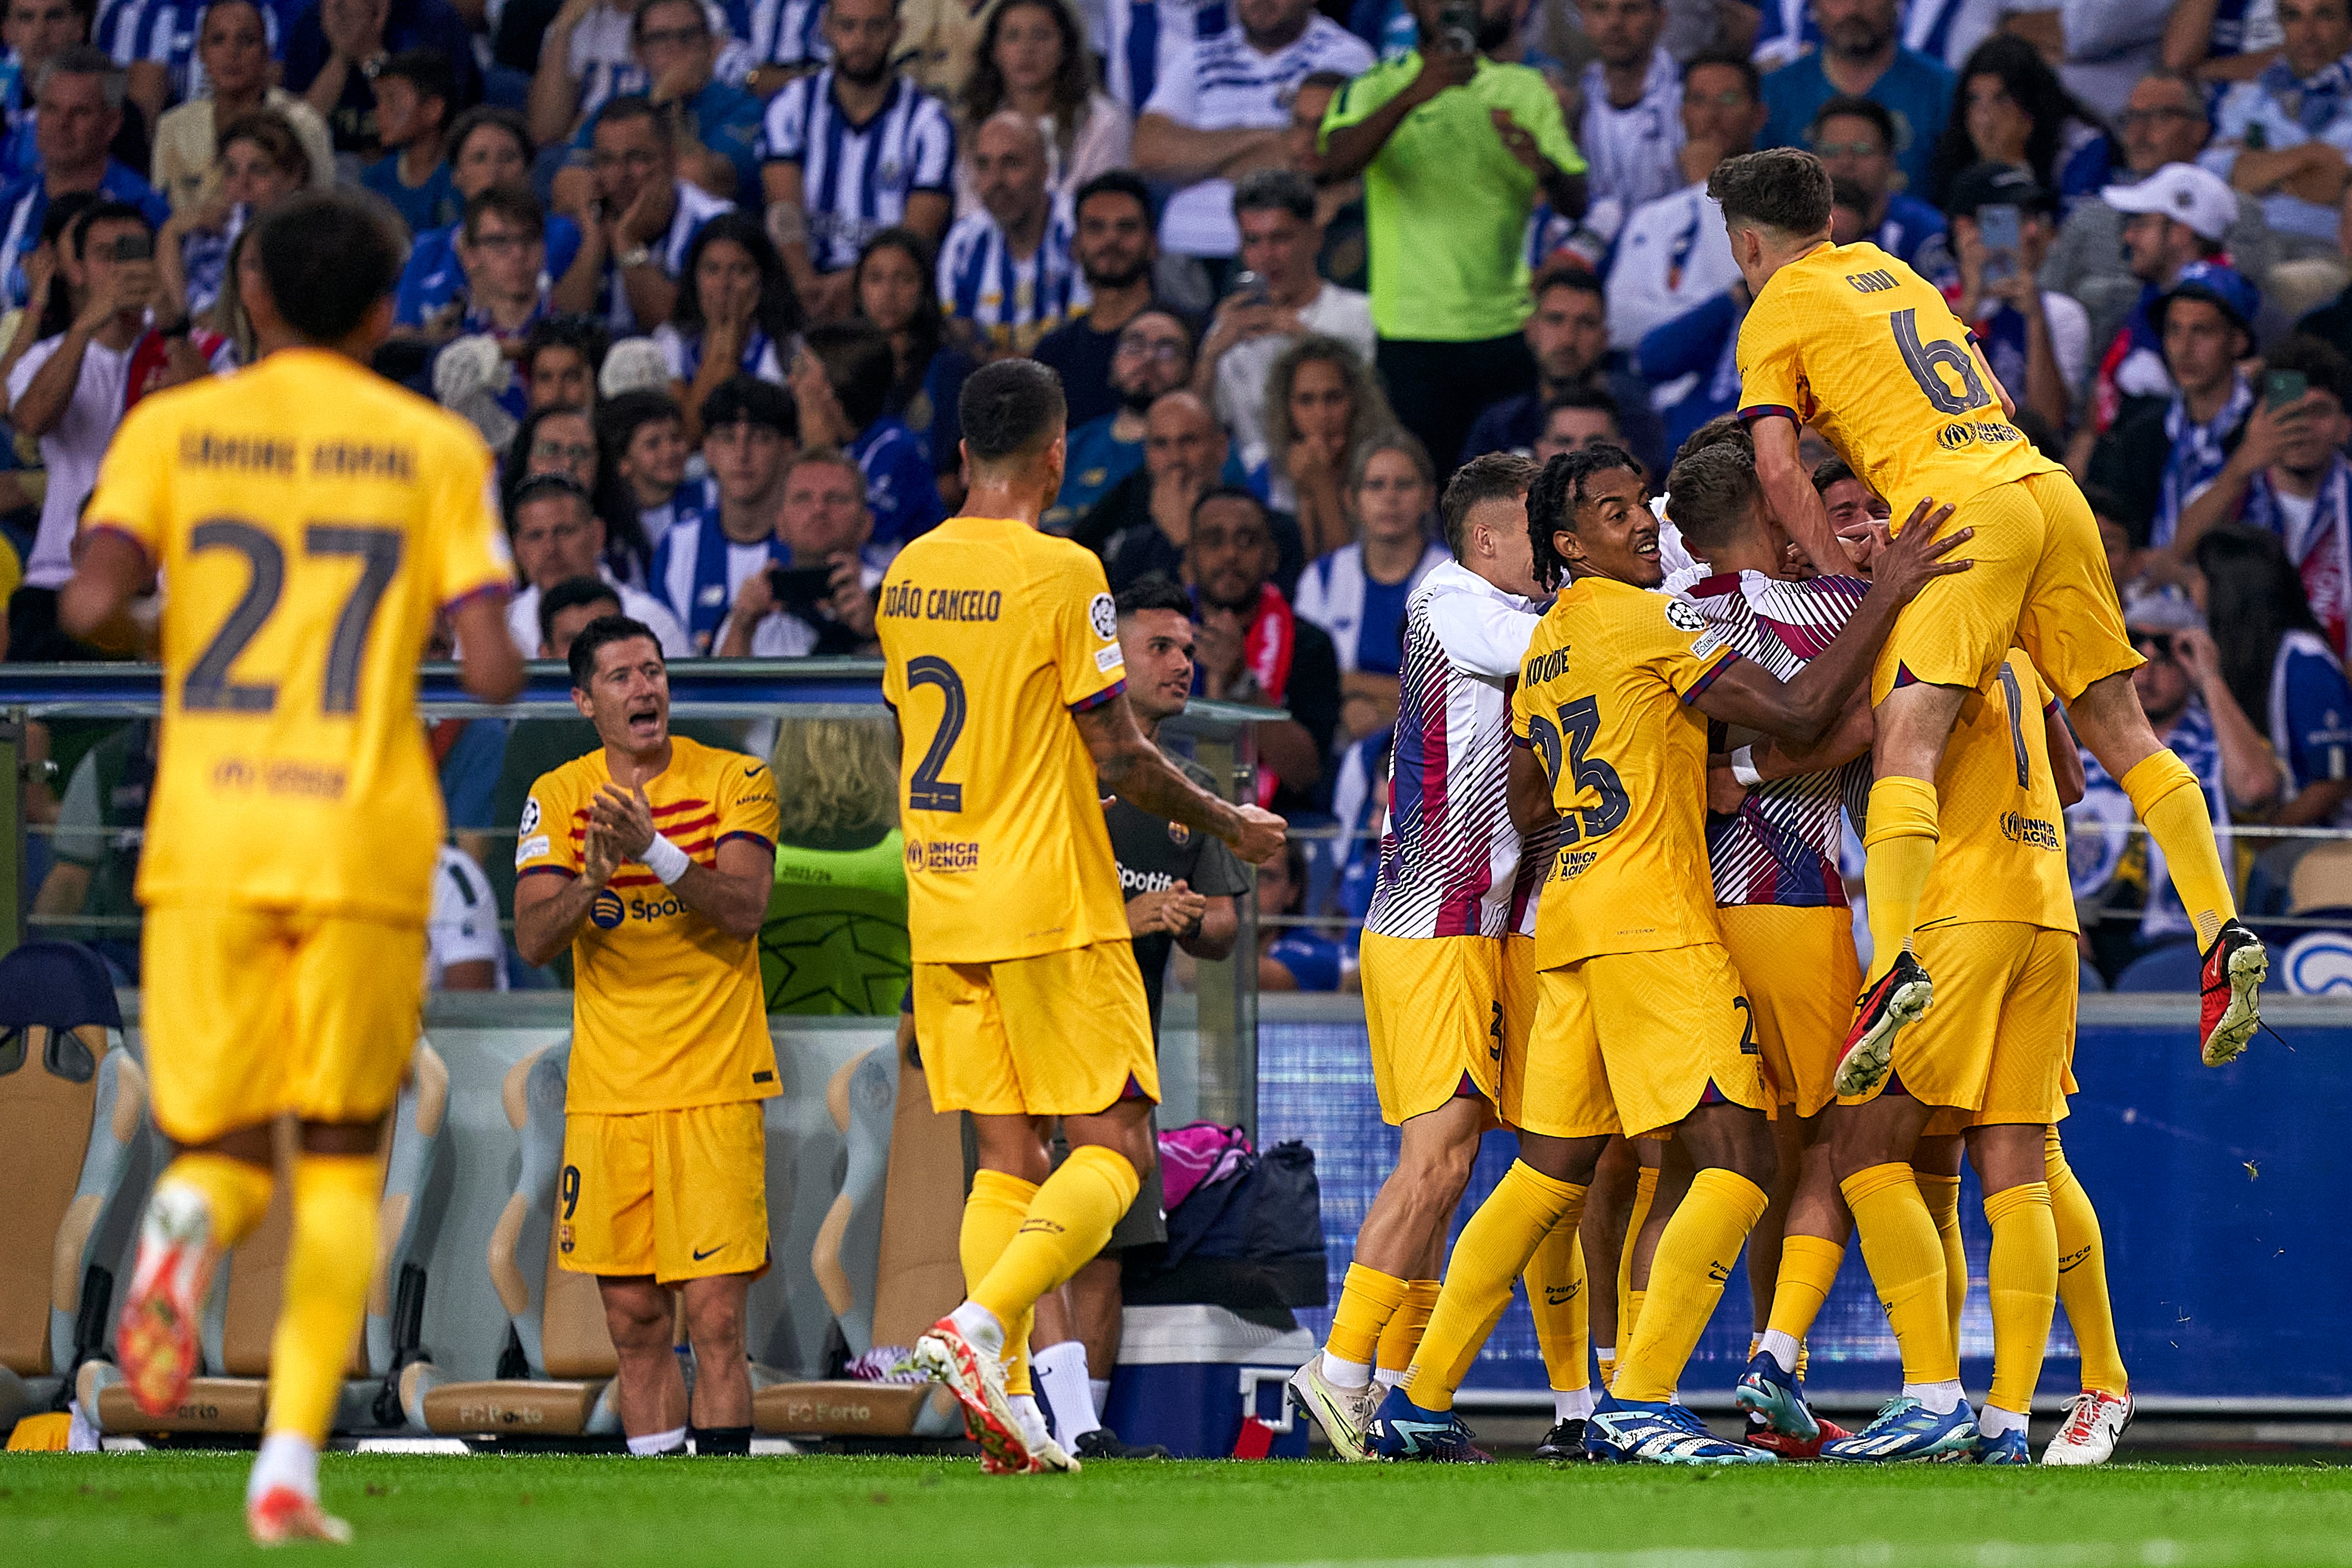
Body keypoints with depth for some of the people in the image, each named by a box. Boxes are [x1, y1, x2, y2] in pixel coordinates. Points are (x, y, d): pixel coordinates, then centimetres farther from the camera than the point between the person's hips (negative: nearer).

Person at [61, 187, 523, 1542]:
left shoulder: (172, 430, 6)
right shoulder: (437, 450, 5)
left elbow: (93, 602, -10)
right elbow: (494, 670, -3)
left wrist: (97, 607, 14)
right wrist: (496, 674, 20)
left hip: (208, 842, 1)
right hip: (366, 844, 0)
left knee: (227, 1154, 9)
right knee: (342, 1159, 12)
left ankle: (187, 1225, -30)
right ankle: (292, 1466, -2)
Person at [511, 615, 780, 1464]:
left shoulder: (733, 781, -1)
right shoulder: (557, 797, 6)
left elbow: (746, 909, -14)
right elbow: (532, 940, -3)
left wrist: (656, 851, -28)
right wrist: (590, 879, -22)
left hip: (714, 1087, -3)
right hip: (606, 1093, 3)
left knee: (715, 1317, -11)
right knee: (634, 1321, 5)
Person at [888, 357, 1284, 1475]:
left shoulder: (907, 573, 9)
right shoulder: (1060, 574, -12)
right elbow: (1119, 755, -11)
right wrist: (1225, 824, 6)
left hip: (941, 909, 7)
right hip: (1049, 908, -7)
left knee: (1005, 1160, 9)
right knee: (1112, 1153, -2)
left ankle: (1003, 1395, 0)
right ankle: (980, 1323, -21)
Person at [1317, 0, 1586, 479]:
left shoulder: (1526, 90, 13)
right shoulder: (1374, 90, 4)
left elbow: (1575, 204, 6)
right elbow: (1337, 163, -18)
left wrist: (1545, 167, -19)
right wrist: (1414, 95, -32)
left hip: (1511, 327, 2)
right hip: (1414, 329, -2)